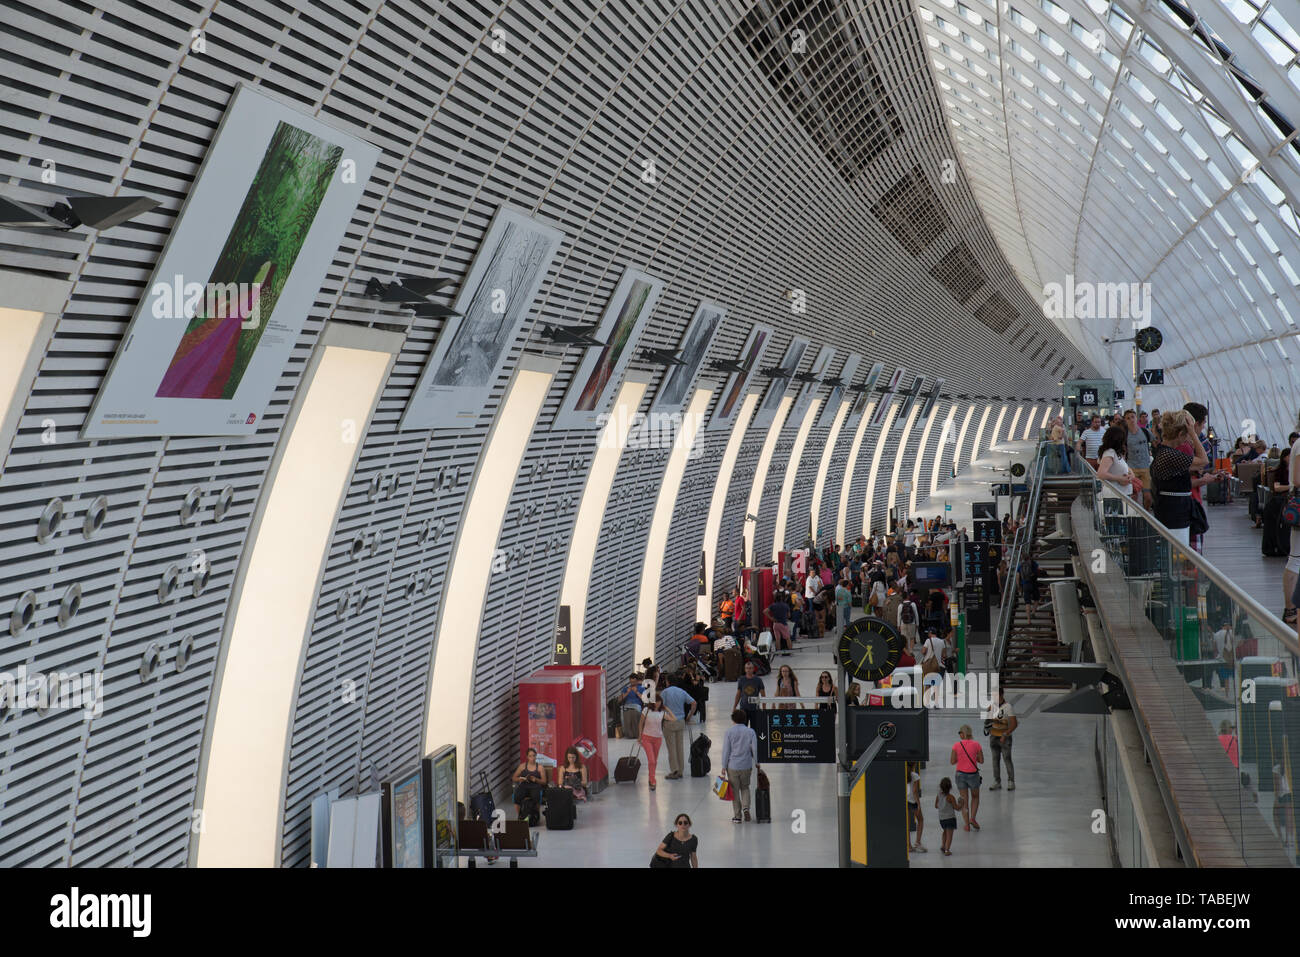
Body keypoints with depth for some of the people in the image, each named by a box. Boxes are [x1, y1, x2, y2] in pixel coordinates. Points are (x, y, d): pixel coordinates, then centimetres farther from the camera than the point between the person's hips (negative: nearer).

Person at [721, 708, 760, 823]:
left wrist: (724, 766, 1)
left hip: (732, 766, -2)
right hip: (746, 766, 2)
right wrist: (756, 762, 14)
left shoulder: (729, 732, -6)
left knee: (735, 790, 8)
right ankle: (746, 807, -2)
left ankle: (737, 816, 10)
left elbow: (726, 750, -5)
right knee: (745, 787, 21)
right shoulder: (750, 732, -2)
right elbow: (755, 749, 0)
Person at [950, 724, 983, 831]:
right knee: (975, 797, 23)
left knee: (964, 799, 12)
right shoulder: (976, 744, -9)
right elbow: (981, 761, -4)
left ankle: (967, 825, 12)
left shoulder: (957, 746, -9)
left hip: (961, 774, 0)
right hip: (973, 774, 0)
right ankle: (972, 818, 5)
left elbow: (952, 761, -5)